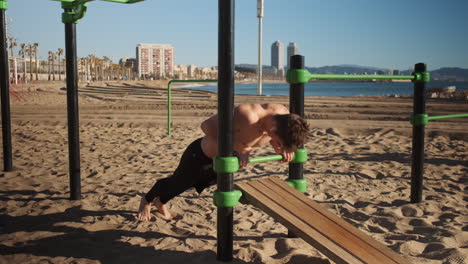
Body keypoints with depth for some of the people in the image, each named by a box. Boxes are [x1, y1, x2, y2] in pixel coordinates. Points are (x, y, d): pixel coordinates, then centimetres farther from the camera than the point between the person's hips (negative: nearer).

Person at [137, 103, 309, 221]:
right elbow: (207, 125, -37)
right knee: (176, 185, 20)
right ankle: (147, 200, 55)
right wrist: (233, 149, -45)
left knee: (197, 185, 31)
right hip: (202, 155, -7)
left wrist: (284, 150, -21)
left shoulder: (283, 115, -23)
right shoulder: (247, 116, -45)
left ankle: (160, 202, 62)